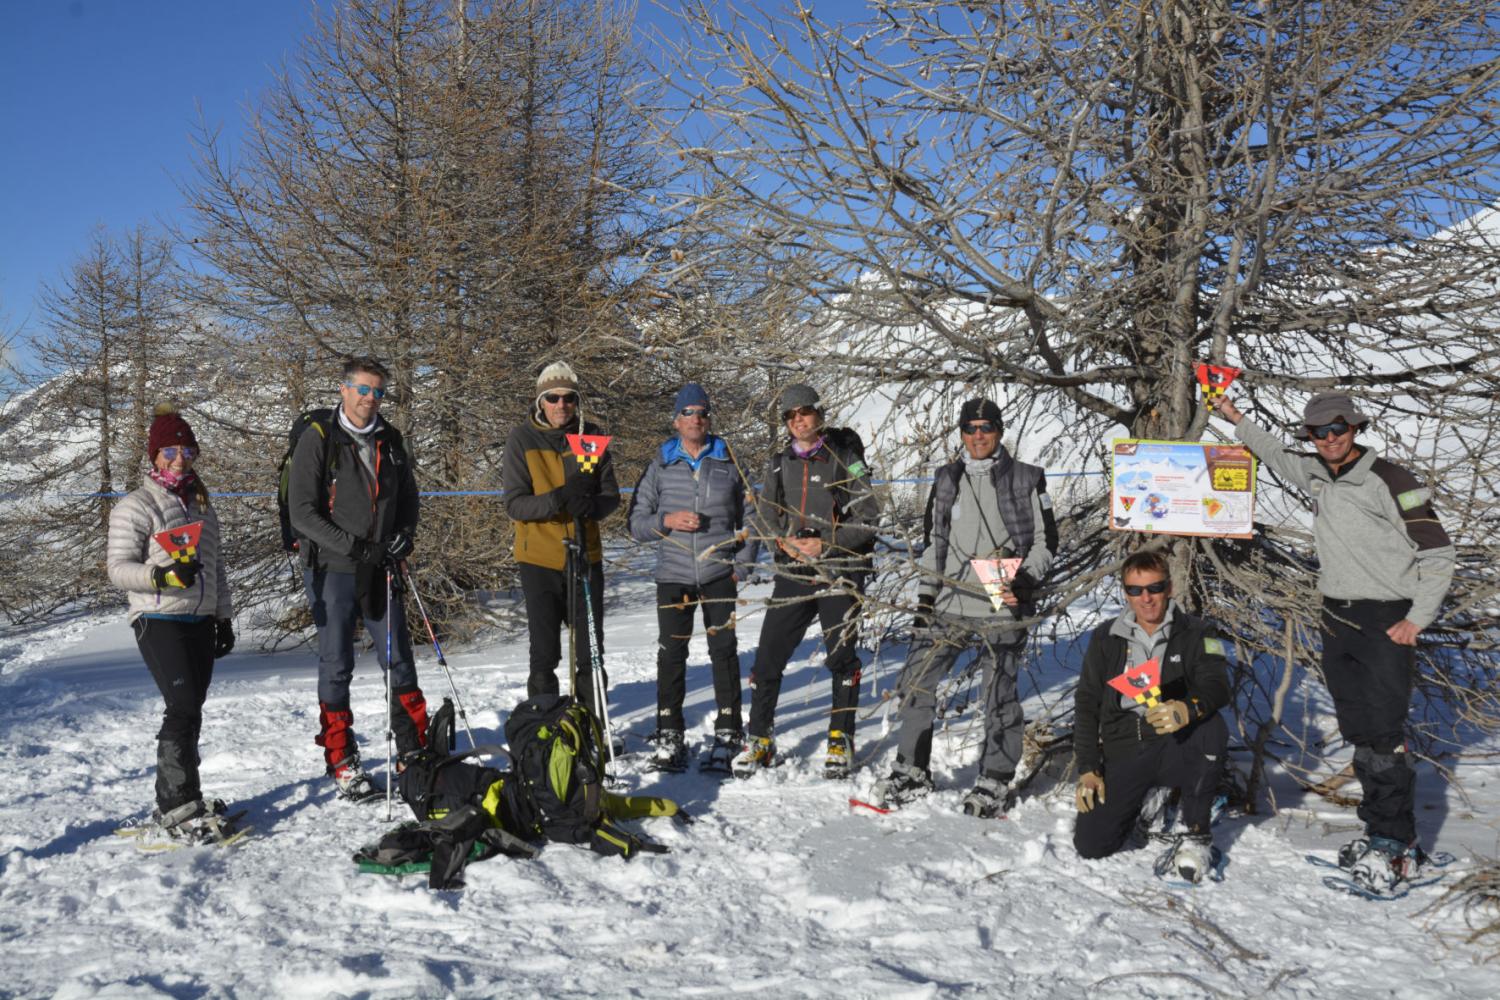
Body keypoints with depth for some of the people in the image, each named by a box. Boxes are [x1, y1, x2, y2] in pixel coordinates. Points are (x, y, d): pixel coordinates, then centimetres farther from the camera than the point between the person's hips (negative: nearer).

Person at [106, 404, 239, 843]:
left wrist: (223, 618, 20)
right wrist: (162, 576, -25)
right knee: (184, 708, -15)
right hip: (159, 621, -7)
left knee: (190, 712, 7)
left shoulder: (203, 507, 19)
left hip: (199, 622, 7)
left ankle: (175, 805, 14)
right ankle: (178, 810, -12)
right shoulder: (137, 506, -2)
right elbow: (118, 567, -8)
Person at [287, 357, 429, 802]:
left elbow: (408, 498, 19)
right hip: (332, 570, -4)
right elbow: (301, 510, -11)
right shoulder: (318, 440, -6)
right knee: (336, 665, 4)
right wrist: (350, 544, -19)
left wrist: (405, 535, -1)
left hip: (381, 570, 4)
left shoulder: (391, 441, 10)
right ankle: (342, 763, 13)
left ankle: (414, 751, 19)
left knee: (399, 661, 8)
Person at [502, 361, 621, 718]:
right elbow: (515, 504, -9)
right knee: (545, 655, 3)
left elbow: (611, 496, 4)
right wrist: (557, 499, -26)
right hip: (539, 559, -2)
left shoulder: (591, 437, 4)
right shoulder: (522, 439, -3)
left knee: (591, 652, 9)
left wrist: (591, 505, -19)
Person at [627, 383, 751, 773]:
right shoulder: (661, 466, 6)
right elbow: (636, 523, 6)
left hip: (719, 574, 0)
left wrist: (742, 562, 1)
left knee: (724, 652, -1)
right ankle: (669, 737, 10)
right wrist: (667, 521, -12)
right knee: (671, 655, 1)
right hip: (673, 575, 0)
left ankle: (728, 734, 8)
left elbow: (746, 517, 12)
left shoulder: (728, 463, 7)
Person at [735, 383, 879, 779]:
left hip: (840, 572, -3)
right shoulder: (779, 465, 10)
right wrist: (786, 542, -6)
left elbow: (868, 519, -5)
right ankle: (759, 739, 11)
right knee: (768, 656, -1)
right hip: (793, 572, 3)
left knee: (841, 657, 5)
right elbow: (764, 518, 15)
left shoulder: (845, 459, -2)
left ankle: (841, 740, 19)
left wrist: (825, 545, -15)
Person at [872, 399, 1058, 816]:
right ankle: (912, 771, 17)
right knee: (915, 683, 3)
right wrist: (925, 597, 12)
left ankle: (995, 783, 16)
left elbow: (1047, 540, 3)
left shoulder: (1026, 480, 1)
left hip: (1001, 610, -4)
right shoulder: (946, 480, 12)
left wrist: (1026, 580, -13)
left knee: (1000, 697, 0)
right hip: (948, 607, 4)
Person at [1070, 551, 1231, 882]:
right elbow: (1086, 703, 8)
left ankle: (1194, 832, -16)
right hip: (1124, 754, 2)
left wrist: (1189, 709, -41)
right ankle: (1135, 801, 22)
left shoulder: (1195, 633, -1)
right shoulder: (1105, 639, 5)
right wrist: (1087, 769, 0)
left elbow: (1217, 686, -17)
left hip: (1176, 750, -2)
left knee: (1212, 727, -35)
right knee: (1090, 844, -13)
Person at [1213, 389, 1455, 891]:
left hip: (1385, 622, -7)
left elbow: (1437, 553, -10)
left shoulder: (1391, 481, -13)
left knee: (1383, 734, -8)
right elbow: (1278, 454, 29)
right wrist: (1236, 419, 26)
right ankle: (1379, 828, 19)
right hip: (1336, 620, 7)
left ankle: (1397, 845, 0)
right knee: (1358, 733, 10)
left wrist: (1417, 619, -13)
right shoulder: (1317, 474, 6)